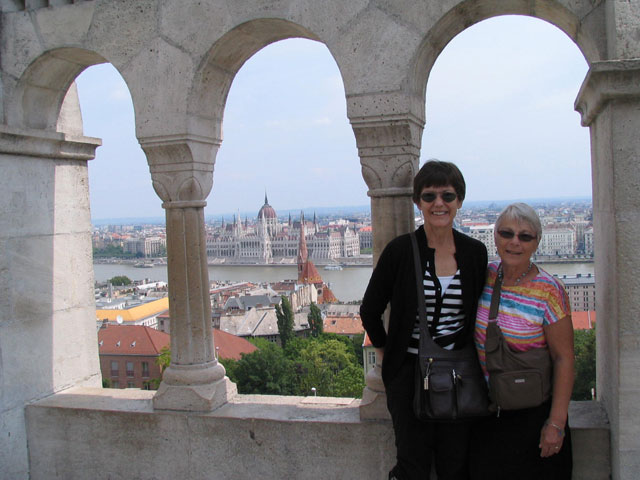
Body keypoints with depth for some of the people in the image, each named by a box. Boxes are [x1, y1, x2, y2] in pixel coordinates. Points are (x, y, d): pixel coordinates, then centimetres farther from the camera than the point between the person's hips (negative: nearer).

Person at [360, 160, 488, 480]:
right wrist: (385, 352, 7)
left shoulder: (475, 253, 1)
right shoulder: (400, 250, -7)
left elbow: (481, 312, 13)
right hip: (410, 373, -2)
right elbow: (370, 310, 3)